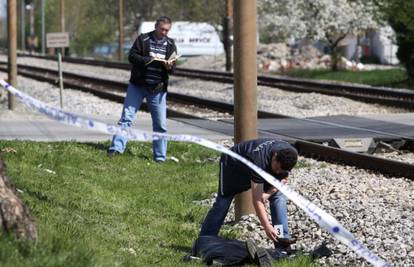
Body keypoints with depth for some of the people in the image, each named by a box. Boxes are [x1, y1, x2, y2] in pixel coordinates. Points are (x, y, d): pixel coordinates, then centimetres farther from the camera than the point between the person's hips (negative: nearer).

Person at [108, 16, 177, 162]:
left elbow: (173, 67, 4)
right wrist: (149, 60, -24)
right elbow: (132, 56, -10)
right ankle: (116, 148, -5)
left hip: (158, 89, 2)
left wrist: (169, 67, -20)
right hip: (137, 85, -2)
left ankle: (160, 157, 11)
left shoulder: (170, 44, 5)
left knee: (160, 124, 3)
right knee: (126, 117, -5)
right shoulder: (143, 39, -3)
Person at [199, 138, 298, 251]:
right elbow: (257, 200, -42)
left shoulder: (289, 155, -27)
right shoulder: (260, 160, -45)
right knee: (223, 202, -6)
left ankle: (283, 239, -12)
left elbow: (283, 179, -7)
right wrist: (267, 227, -46)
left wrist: (268, 193, -25)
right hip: (233, 164, -5)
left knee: (278, 195, -12)